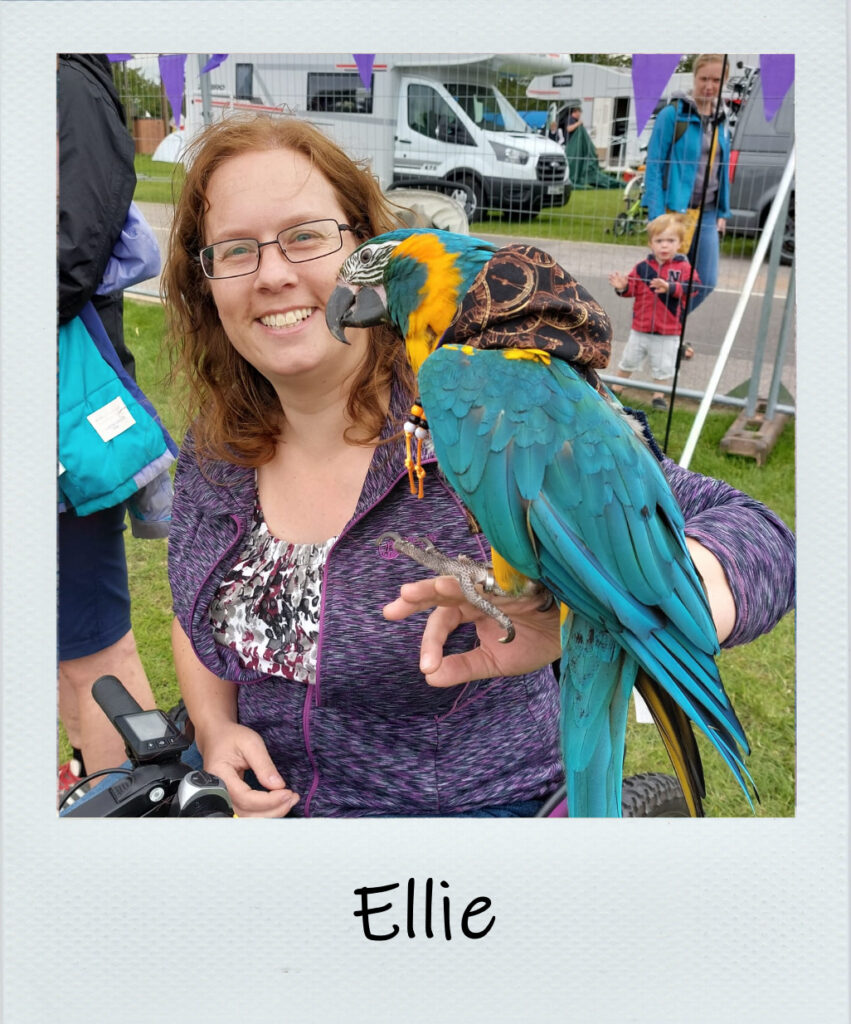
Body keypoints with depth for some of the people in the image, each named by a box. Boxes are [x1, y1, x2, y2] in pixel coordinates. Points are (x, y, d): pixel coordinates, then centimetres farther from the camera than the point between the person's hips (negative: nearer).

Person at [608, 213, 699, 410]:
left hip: (669, 332, -2)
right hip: (640, 329, 2)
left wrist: (670, 288, -34)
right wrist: (622, 287, -23)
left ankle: (658, 395, 28)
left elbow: (690, 287, -20)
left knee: (663, 367, 10)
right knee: (629, 361, 18)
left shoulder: (684, 267, -6)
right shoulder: (642, 267, -2)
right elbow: (632, 289, -1)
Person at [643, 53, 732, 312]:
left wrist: (723, 212, 12)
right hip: (675, 211, -6)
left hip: (707, 213, 6)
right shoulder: (672, 114, -5)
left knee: (706, 282, 4)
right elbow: (654, 167, -8)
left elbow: (722, 170, 18)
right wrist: (657, 215, -15)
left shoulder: (720, 119, 13)